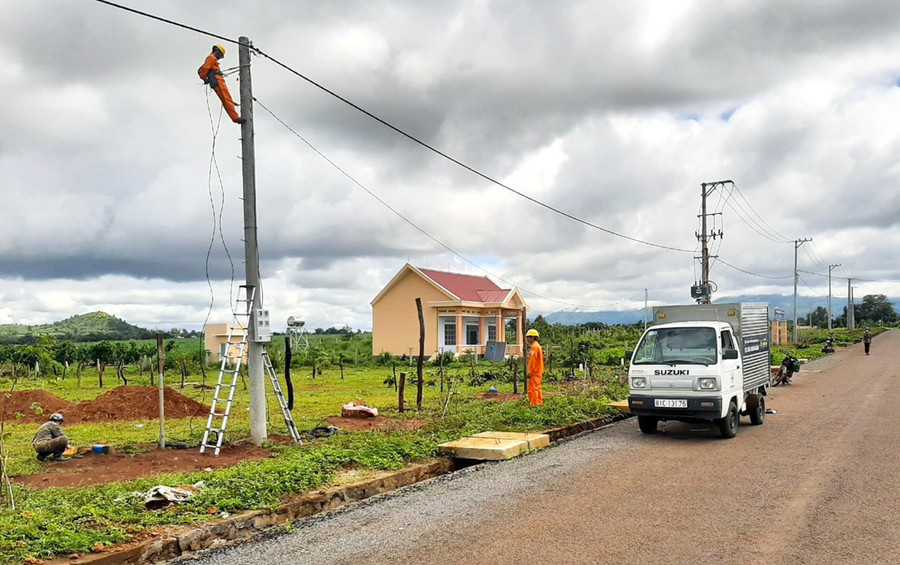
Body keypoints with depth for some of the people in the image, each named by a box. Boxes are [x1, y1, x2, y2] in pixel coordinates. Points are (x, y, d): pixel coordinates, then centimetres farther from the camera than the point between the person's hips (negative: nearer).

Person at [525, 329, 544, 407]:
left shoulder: (534, 347, -15)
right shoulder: (538, 346, 17)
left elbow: (532, 360, -20)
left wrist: (530, 372, -19)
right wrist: (542, 372, 22)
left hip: (534, 373, -10)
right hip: (539, 372, 10)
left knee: (532, 389, -8)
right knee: (537, 388, 15)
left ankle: (534, 404, -8)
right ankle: (539, 402, 19)